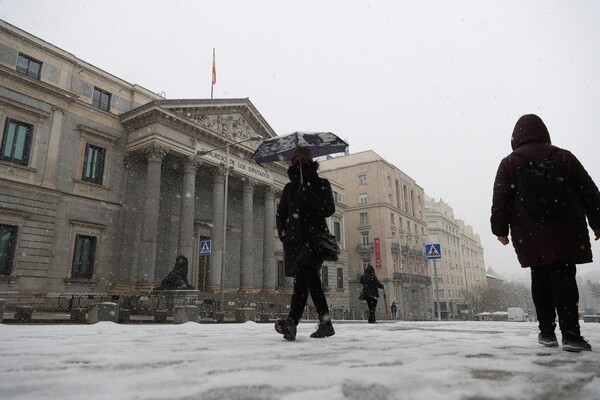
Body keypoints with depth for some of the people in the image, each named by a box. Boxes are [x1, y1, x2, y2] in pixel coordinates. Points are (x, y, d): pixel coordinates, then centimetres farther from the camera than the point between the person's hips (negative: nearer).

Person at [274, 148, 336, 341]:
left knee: (302, 275, -24)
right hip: (295, 238, 5)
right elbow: (280, 214, 22)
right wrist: (284, 236, 8)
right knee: (312, 280, 4)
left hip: (316, 236, -5)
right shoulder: (289, 187, 20)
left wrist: (308, 196, -15)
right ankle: (326, 325, 12)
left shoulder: (321, 184, 8)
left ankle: (292, 322, -35)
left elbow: (329, 209, -4)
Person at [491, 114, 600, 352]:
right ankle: (570, 333, -12)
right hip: (565, 231, 0)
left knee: (540, 279, 7)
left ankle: (547, 331, 9)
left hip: (529, 232, 0)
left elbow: (500, 199, -1)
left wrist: (500, 229, 3)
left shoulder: (509, 163, 5)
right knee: (564, 277, -3)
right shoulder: (564, 156, 9)